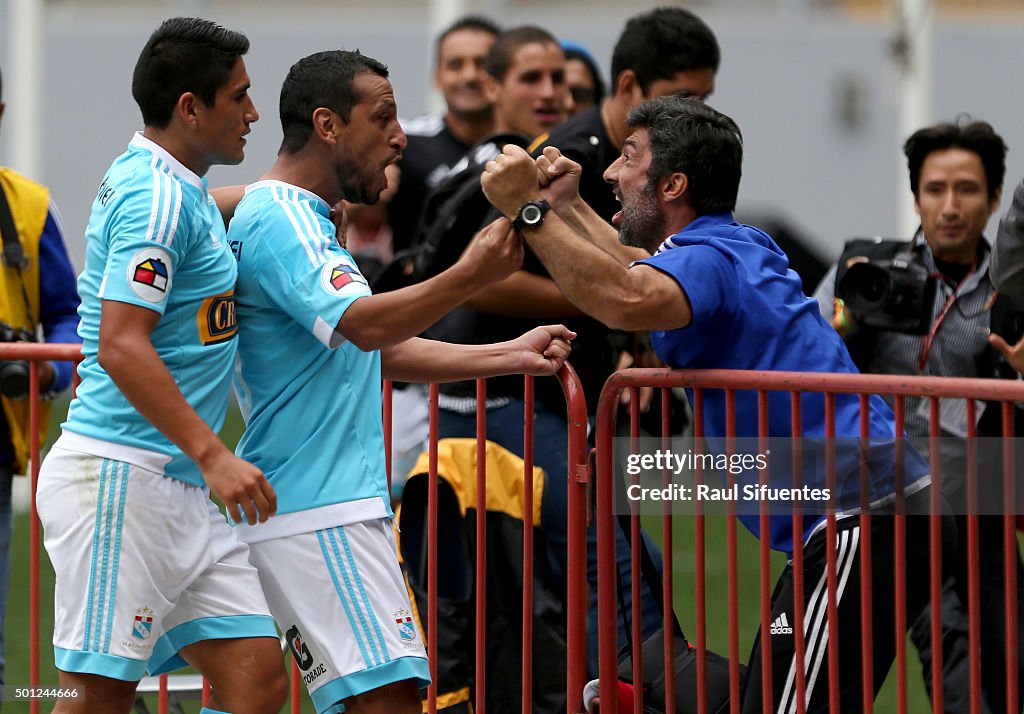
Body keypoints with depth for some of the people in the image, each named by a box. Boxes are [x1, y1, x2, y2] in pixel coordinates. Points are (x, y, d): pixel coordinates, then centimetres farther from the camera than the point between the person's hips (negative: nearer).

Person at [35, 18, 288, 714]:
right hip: (121, 475, -10)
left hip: (178, 489, 10)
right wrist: (211, 454, -25)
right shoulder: (158, 197, -14)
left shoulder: (175, 188, 17)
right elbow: (121, 347, -22)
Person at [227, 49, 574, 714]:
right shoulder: (278, 221, -12)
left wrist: (510, 355, 18)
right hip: (316, 509, -11)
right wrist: (470, 277, -37)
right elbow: (362, 325, -27)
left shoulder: (305, 221, 22)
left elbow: (382, 353, 26)